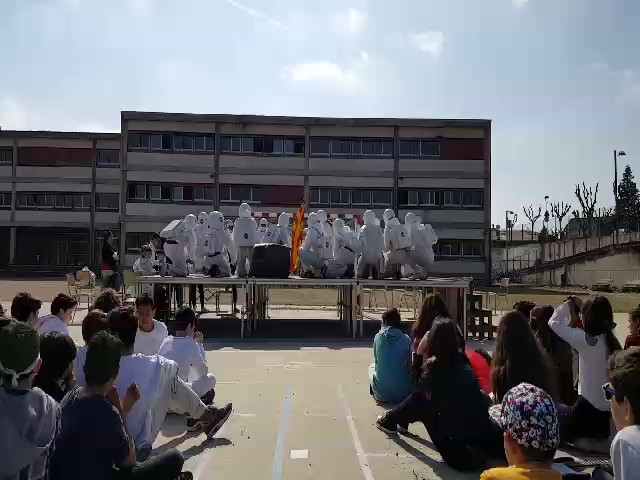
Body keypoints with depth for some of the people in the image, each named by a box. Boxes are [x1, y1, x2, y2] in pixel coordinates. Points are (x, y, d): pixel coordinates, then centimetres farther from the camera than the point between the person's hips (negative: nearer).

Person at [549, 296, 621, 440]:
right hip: (608, 405, 7)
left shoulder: (586, 340, -23)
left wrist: (567, 305, 1)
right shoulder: (611, 340, -2)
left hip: (589, 404, -7)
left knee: (566, 437, 11)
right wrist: (580, 306, 17)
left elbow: (553, 323, -14)